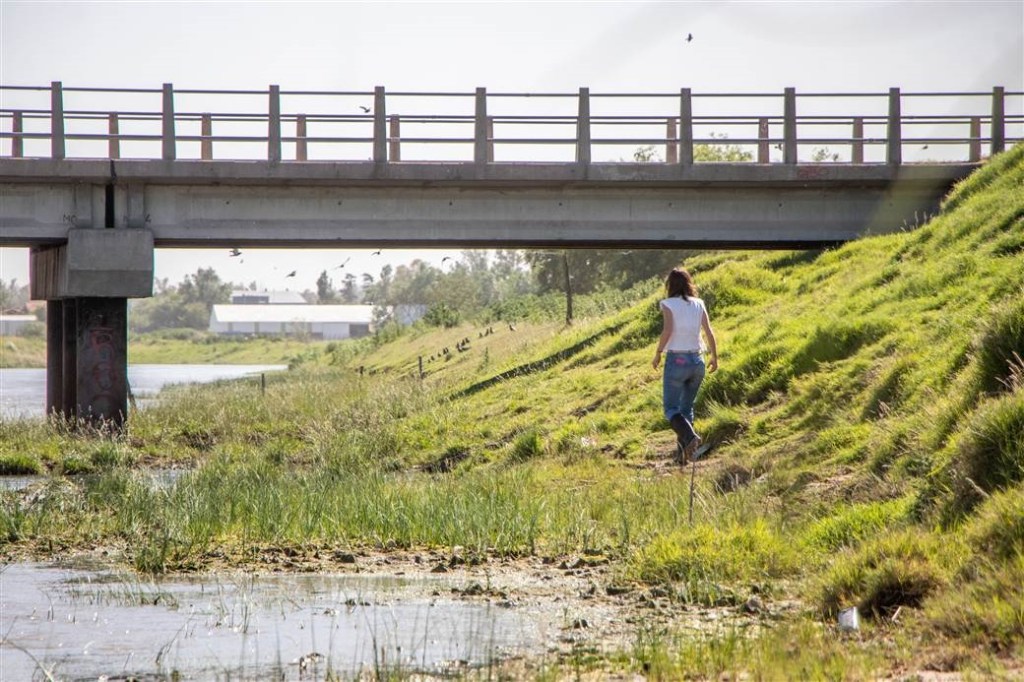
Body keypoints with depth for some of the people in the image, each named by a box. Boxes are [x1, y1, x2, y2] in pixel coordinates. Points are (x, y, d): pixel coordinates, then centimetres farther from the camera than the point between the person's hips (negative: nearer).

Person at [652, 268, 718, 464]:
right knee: (686, 408, 16)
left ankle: (690, 436, -23)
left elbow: (667, 330, -19)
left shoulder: (668, 304, -6)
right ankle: (682, 452, 13)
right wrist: (714, 357, 9)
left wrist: (657, 354, -8)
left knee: (671, 408, 2)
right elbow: (709, 332, -1)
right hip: (696, 361, 4)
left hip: (676, 360, -4)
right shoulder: (698, 305, 5)